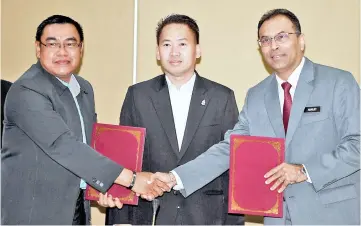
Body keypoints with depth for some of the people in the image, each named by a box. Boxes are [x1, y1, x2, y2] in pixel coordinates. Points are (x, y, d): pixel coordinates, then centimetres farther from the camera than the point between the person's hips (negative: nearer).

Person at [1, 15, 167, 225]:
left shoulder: (85, 88, 6)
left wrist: (104, 185, -3)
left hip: (78, 206, 7)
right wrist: (131, 179, -28)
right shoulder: (26, 92, -19)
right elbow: (63, 145, -28)